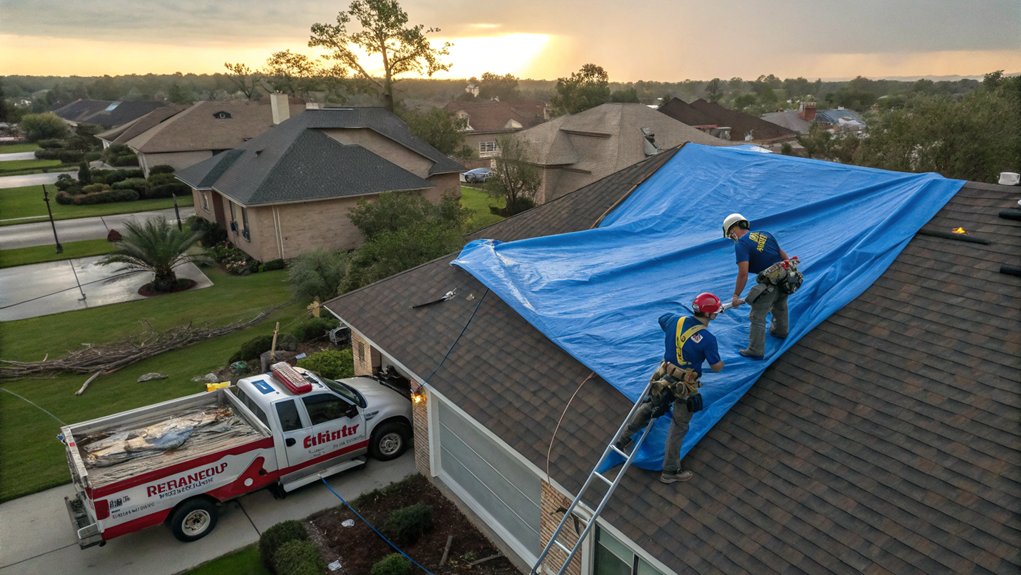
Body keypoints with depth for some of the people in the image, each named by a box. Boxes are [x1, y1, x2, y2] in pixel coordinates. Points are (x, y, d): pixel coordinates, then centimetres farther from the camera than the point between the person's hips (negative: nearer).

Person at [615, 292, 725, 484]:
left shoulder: (676, 320, -7)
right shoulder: (708, 339, -22)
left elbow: (661, 319, 18)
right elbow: (716, 367, -8)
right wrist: (721, 362, 15)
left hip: (664, 377, 5)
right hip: (685, 387, -5)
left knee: (649, 406, 27)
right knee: (678, 427, 9)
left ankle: (623, 440, 38)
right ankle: (670, 471, 19)